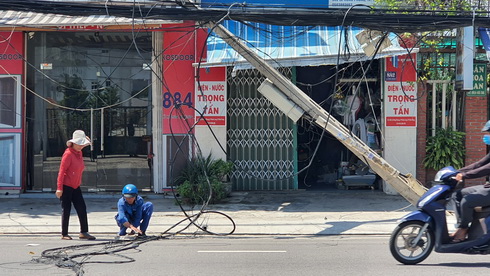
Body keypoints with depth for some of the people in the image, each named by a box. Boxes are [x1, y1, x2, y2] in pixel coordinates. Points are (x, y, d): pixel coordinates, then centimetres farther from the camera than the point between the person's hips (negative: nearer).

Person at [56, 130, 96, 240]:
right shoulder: (68, 154, -14)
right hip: (66, 186, -8)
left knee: (82, 208, 4)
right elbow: (61, 171, -16)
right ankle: (64, 234, 9)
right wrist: (59, 188, -19)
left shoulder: (79, 153, 11)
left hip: (75, 187, 8)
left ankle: (84, 232, 11)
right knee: (66, 210, -1)